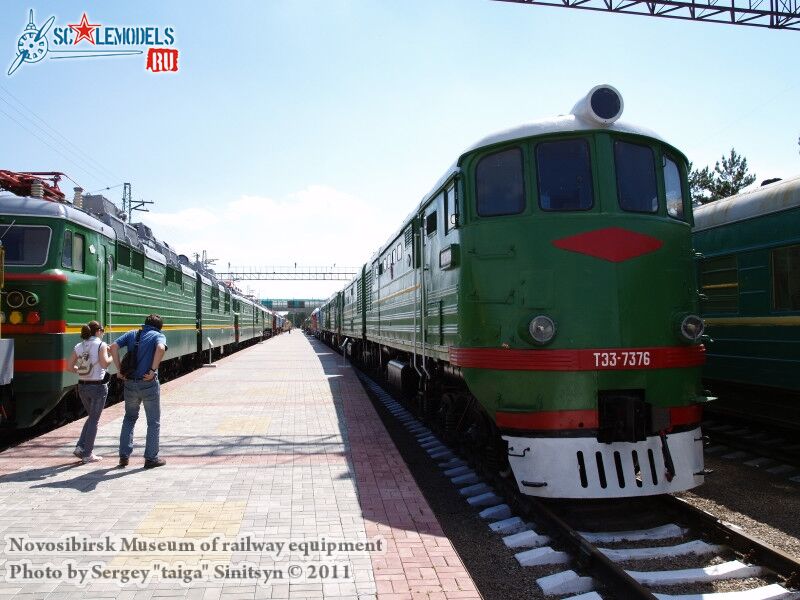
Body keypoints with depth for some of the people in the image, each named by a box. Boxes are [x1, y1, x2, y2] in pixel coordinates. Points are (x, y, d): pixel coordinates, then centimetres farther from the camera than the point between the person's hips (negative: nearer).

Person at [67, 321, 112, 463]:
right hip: (98, 386, -6)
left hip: (82, 386, 6)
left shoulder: (78, 346, 7)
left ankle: (80, 447, 14)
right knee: (94, 420, 5)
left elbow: (69, 367, 3)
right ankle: (87, 454, 8)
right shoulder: (101, 344, -9)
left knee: (91, 417, 22)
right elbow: (104, 363, -21)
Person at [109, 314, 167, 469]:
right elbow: (161, 348, -24)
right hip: (149, 384, -4)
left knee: (129, 417, 23)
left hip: (130, 383, 4)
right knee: (154, 422, 10)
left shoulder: (132, 334, 11)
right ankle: (151, 458, 13)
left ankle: (124, 455, 21)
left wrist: (119, 369, -1)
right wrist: (153, 371, -18)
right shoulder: (159, 336, -1)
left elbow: (113, 347, -2)